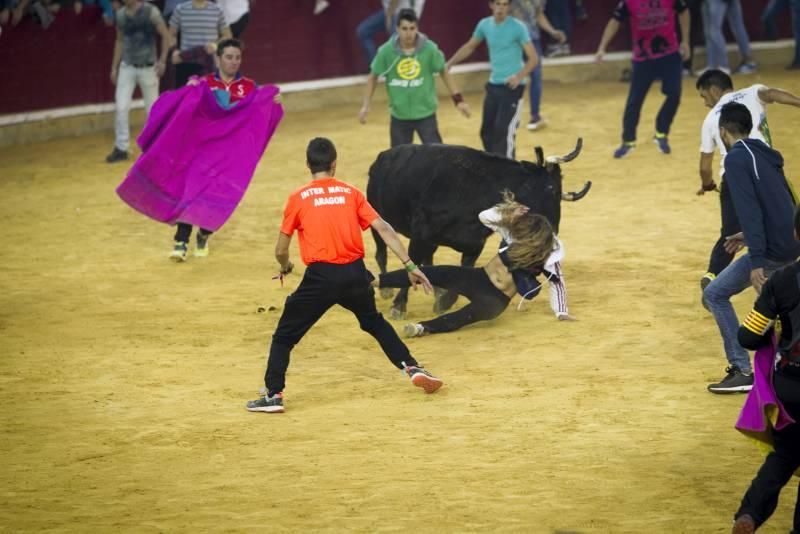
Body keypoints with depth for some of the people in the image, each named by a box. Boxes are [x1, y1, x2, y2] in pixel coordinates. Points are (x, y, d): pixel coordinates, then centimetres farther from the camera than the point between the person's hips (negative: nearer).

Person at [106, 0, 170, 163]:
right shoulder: (121, 15, 3)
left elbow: (165, 35, -5)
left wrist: (162, 60, -11)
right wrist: (114, 67, 12)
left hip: (148, 67, -3)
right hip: (127, 66, 3)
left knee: (152, 109, 5)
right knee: (121, 107, -5)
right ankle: (121, 147, 3)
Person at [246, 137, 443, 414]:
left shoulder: (298, 198, 3)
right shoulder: (351, 193, 9)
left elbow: (281, 251, 6)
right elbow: (384, 228, 2)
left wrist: (285, 266, 29)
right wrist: (410, 266, 3)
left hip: (320, 277, -3)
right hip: (355, 274, 3)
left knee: (284, 336, 10)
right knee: (375, 323, 30)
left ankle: (273, 394, -1)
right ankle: (413, 368, 25)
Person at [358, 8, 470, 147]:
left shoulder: (429, 49, -12)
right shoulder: (386, 51, -12)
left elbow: (444, 73, 2)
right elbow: (373, 77, 3)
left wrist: (458, 100, 1)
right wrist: (366, 105, -1)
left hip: (425, 113, -1)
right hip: (399, 116, 1)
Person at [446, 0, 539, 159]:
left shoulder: (518, 27, -13)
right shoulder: (485, 25, 3)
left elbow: (533, 58, -15)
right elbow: (470, 46, 21)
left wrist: (519, 76, -31)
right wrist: (449, 63, 14)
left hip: (512, 86, -6)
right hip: (493, 85, 6)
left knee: (504, 131, -14)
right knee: (487, 131, 11)